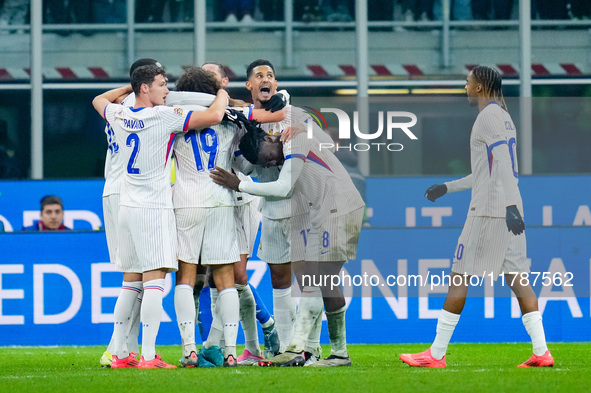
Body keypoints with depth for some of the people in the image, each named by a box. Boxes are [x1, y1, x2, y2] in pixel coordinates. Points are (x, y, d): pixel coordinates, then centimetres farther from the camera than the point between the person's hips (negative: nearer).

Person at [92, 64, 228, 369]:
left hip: (127, 207, 7)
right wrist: (222, 94, 6)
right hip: (153, 208, -7)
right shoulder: (164, 116, -11)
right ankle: (148, 356, -17)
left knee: (130, 284, 13)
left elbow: (99, 100, 32)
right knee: (154, 283, -10)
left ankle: (119, 354, 13)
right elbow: (214, 116, -14)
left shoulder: (119, 115, 7)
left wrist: (129, 87, 36)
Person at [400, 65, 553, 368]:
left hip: (487, 212, -9)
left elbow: (503, 164, -21)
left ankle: (436, 354, -1)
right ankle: (541, 352, -4)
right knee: (516, 278, 5)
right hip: (508, 210, 9)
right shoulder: (504, 118, 21)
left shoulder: (489, 117, -9)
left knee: (458, 278, -4)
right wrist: (447, 187, 33)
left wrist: (510, 205, -30)